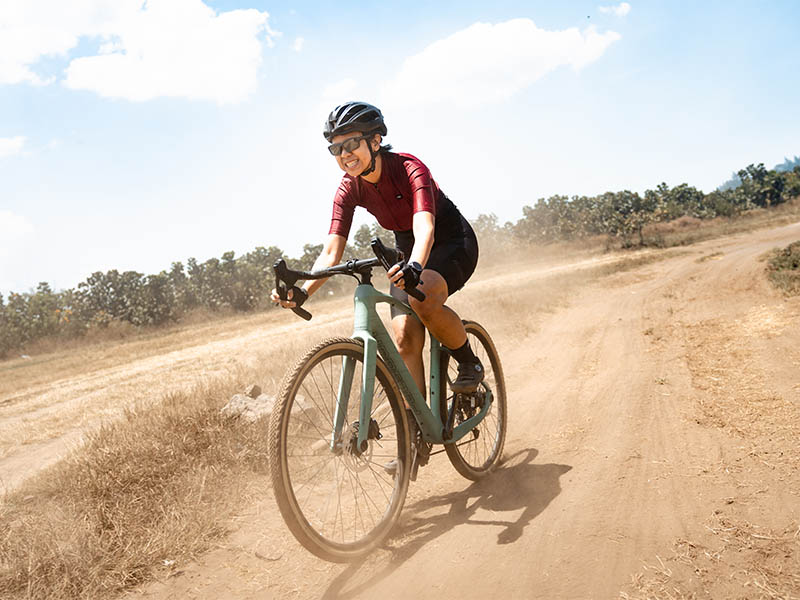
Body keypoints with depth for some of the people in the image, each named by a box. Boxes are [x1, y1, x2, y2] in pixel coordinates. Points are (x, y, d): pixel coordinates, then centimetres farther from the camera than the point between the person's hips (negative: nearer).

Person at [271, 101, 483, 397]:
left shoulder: (409, 168, -27)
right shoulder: (349, 189, -13)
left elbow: (425, 229, -42)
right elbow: (331, 252, -19)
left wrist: (415, 267, -63)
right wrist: (302, 292, -36)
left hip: (452, 242, -5)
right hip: (407, 250, 5)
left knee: (422, 298, -35)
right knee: (405, 339, -12)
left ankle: (470, 363, -9)